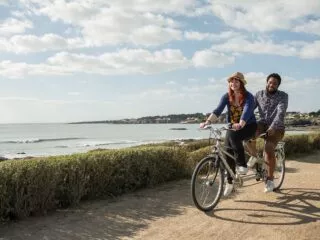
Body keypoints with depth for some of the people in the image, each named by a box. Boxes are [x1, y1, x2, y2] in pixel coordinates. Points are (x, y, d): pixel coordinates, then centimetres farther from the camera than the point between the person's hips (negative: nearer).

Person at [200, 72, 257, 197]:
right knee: (227, 152, -8)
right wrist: (208, 121, -37)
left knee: (233, 136, -35)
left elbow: (247, 112, -31)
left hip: (248, 126, -4)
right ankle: (229, 182, 7)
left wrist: (240, 124, -51)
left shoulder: (248, 96, -15)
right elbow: (218, 110, -19)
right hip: (232, 127, 4)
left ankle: (242, 165, -20)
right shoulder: (227, 96, -5)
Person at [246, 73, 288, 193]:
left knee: (268, 149, -24)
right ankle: (253, 156, -4)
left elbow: (281, 112, -22)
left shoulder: (283, 96, -8)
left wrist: (273, 127, -37)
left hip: (276, 127, -3)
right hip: (263, 123, 3)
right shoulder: (259, 94, 4)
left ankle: (270, 180, -7)